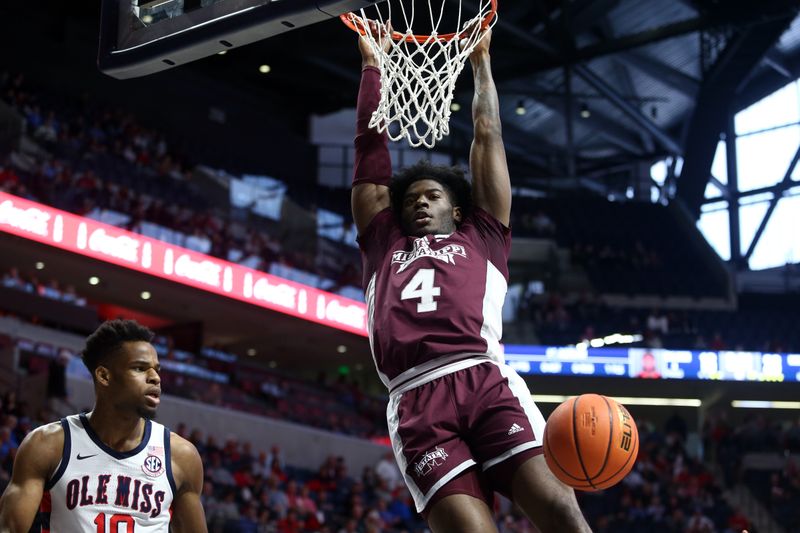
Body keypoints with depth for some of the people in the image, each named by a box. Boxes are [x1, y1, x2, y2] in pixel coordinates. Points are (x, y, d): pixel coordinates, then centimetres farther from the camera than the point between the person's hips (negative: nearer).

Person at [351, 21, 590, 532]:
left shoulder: (481, 238, 28)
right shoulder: (385, 246, 31)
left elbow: (488, 137, 33)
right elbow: (372, 147, 35)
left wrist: (481, 60, 40)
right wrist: (372, 63, 40)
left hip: (486, 381, 0)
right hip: (417, 402, 1)